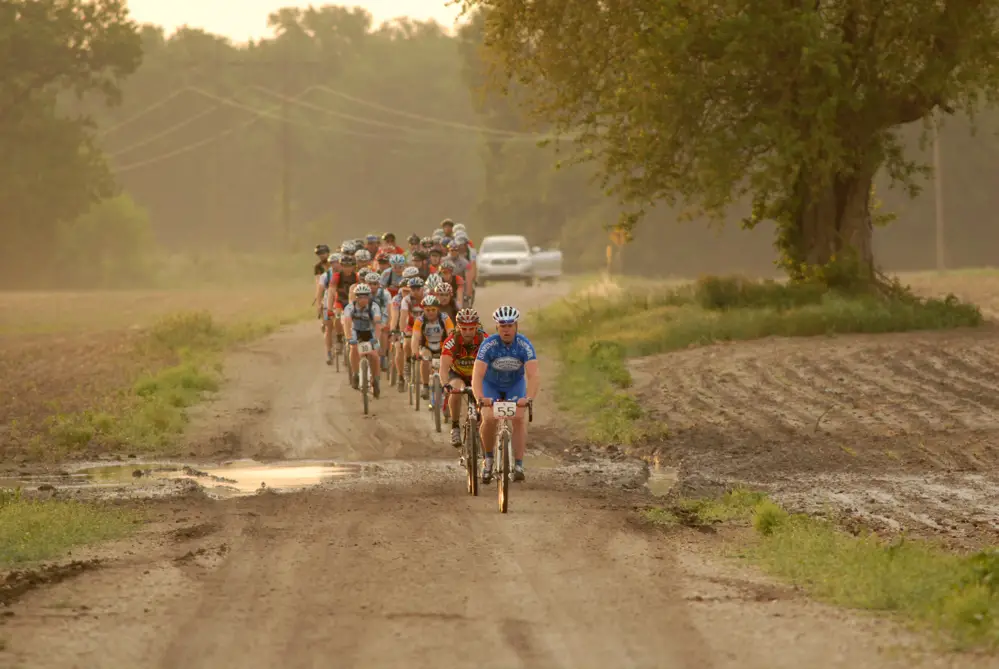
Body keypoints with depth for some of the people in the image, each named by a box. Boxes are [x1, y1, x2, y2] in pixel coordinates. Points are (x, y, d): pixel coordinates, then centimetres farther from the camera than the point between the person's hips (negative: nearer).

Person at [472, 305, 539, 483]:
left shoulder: (524, 345, -27)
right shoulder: (488, 345, -29)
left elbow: (533, 375, -36)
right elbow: (477, 375, -36)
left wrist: (529, 398, -54)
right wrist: (480, 398, -53)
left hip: (515, 384, 1)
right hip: (491, 384, -1)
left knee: (519, 418, -21)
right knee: (489, 419, -22)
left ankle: (518, 465, -17)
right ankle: (488, 458, 3)